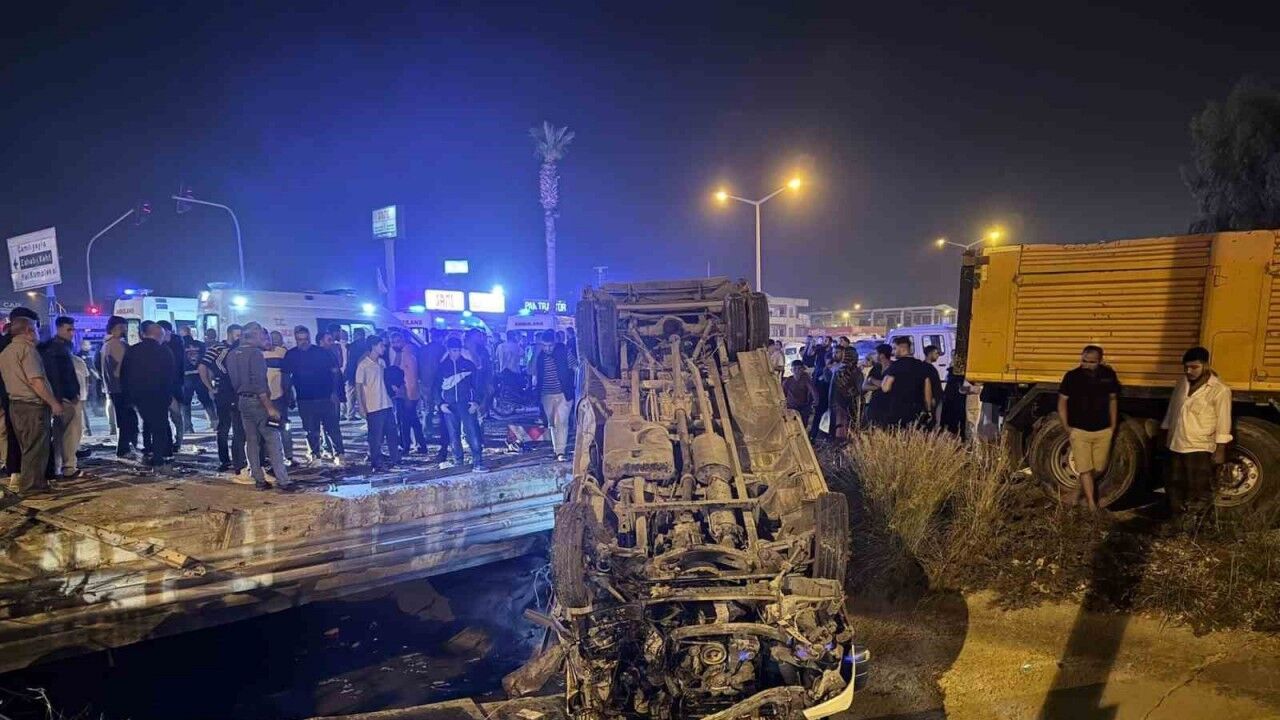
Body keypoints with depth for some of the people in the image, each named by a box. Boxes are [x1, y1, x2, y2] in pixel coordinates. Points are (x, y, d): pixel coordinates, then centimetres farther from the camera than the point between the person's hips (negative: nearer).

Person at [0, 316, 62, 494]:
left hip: (15, 404, 9)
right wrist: (54, 403, -16)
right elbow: (36, 381, -20)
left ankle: (28, 483, 21)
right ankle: (31, 485, -1)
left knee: (27, 447, 16)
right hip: (33, 405, -9)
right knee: (36, 447, -3)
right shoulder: (27, 348, -13)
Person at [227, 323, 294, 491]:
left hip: (242, 401, 8)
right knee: (273, 441, -5)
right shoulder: (255, 353, -15)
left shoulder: (232, 354, 10)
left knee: (251, 441, 11)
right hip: (258, 401, -8)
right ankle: (283, 481, -7)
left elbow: (233, 380, 14)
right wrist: (269, 407, -20)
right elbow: (259, 383, -21)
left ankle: (259, 480, 13)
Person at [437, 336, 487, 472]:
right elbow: (437, 387, 11)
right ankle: (458, 460, 16)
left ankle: (477, 463, -10)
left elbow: (476, 384, 7)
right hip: (449, 406, 1)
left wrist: (476, 402, -5)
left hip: (466, 404, -1)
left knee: (473, 432, -10)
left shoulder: (469, 364, 6)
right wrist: (440, 403, -2)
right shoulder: (442, 366, 8)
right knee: (453, 435, 4)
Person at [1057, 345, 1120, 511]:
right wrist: (1067, 427, -5)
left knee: (1099, 468, 11)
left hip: (1103, 431, 3)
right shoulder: (1072, 377, -10)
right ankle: (1092, 504, 6)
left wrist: (1113, 425, 7)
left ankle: (1078, 490, 33)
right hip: (1079, 431, -3)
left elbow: (1113, 400, 10)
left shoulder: (1108, 375, -3)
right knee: (1085, 469, -3)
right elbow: (1062, 402, -1)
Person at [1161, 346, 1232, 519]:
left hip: (1199, 449, -6)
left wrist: (1220, 450, -12)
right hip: (1176, 446, 6)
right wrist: (1166, 435, 17)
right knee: (1174, 487, 15)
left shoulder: (1219, 390, -11)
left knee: (1199, 494, 0)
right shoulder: (1181, 383, 6)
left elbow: (1223, 423, -11)